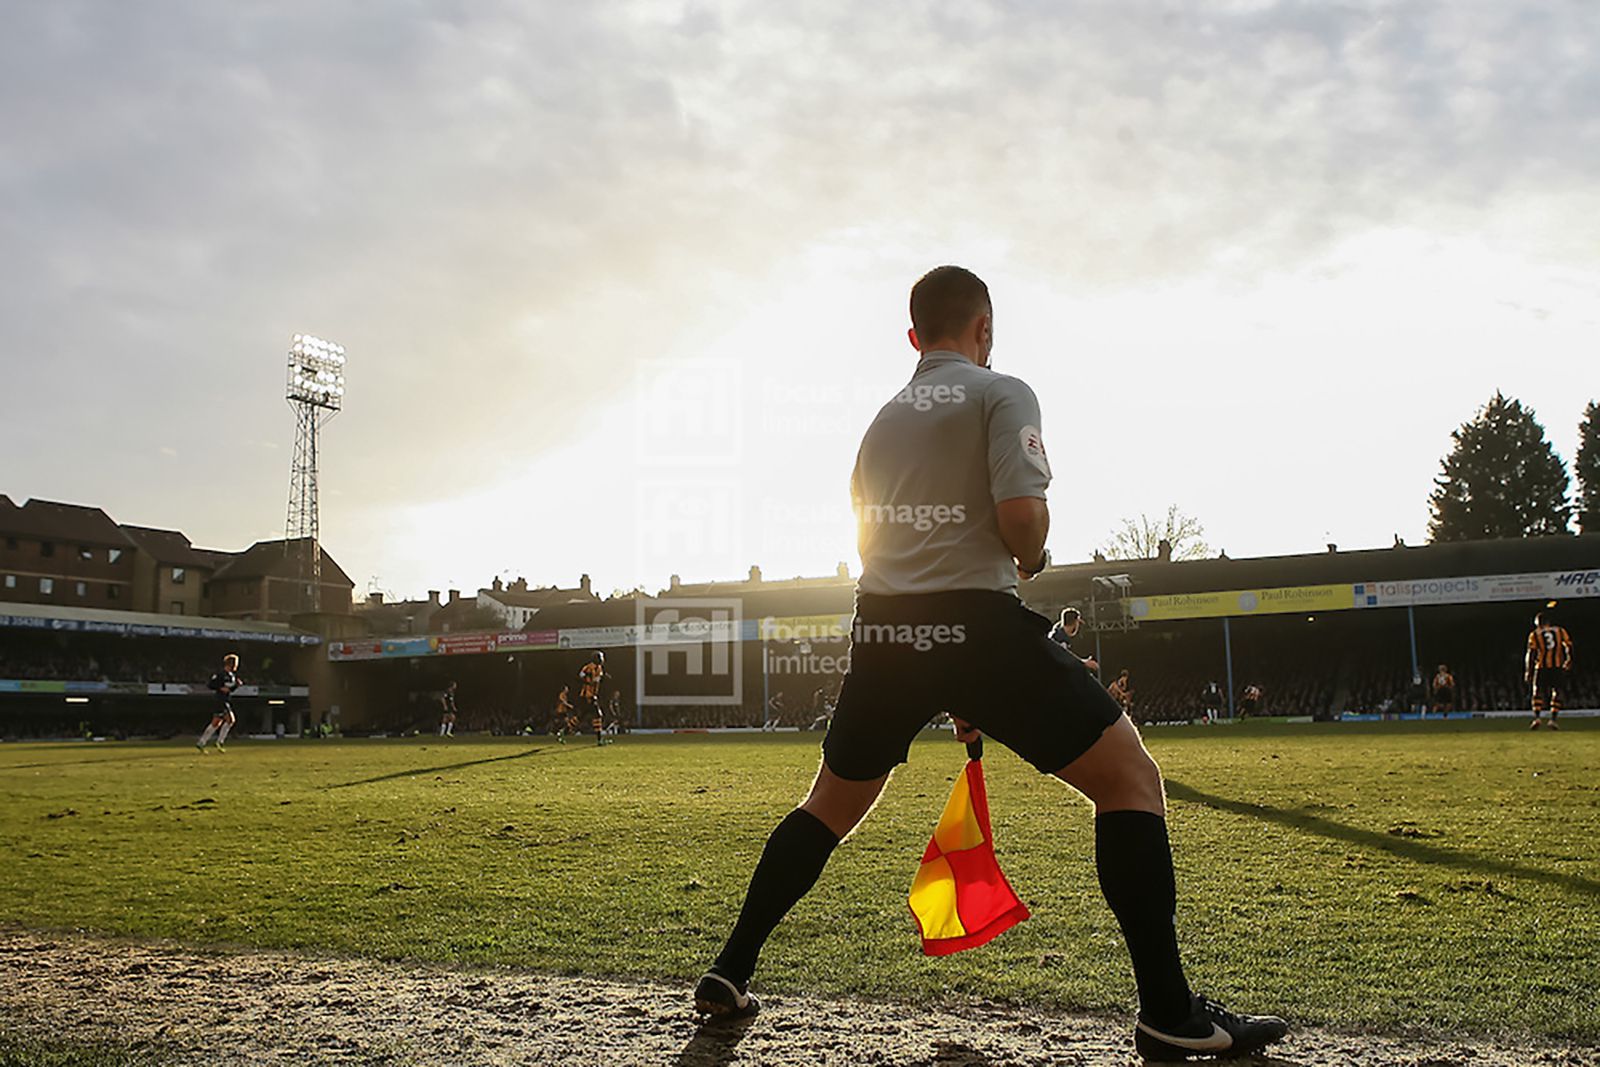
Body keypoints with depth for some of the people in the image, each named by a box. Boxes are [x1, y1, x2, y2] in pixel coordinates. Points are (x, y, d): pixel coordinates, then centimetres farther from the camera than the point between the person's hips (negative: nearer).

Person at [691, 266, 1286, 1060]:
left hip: (882, 630, 6)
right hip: (977, 622, -6)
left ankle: (729, 975, 24)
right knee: (1130, 777, 3)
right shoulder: (1001, 394, 1)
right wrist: (1034, 559, 10)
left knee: (830, 806, 22)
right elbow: (1020, 515, -15)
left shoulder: (885, 417, 21)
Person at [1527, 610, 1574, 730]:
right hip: (1558, 667, 1)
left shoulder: (1534, 635, 5)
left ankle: (1536, 718, -10)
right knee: (1556, 693, 11)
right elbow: (1568, 647, 5)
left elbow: (1531, 654, 1)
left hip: (1541, 668, -1)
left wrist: (1528, 672, 3)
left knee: (1537, 692, 7)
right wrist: (1568, 662, 18)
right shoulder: (1560, 631, 10)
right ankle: (1553, 719, 1)